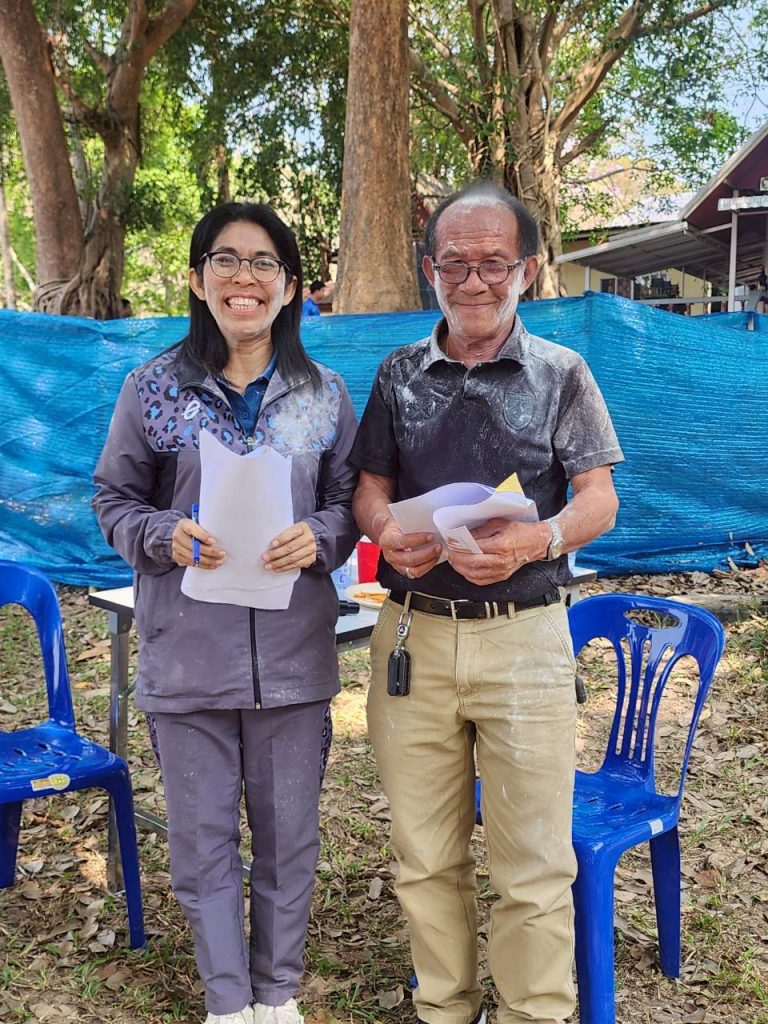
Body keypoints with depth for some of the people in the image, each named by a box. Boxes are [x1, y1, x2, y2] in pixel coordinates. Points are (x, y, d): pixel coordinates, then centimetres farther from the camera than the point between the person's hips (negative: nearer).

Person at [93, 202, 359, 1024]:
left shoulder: (324, 393, 5)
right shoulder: (153, 387, 0)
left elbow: (348, 501, 8)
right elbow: (114, 500, 4)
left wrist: (319, 539, -13)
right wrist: (166, 536, -16)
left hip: (292, 654, 1)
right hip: (188, 652, -1)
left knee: (288, 834, 14)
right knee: (202, 839, 10)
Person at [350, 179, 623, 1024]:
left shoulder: (561, 374, 3)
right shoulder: (399, 374, 10)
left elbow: (599, 499, 0)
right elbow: (370, 488, 11)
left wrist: (538, 540, -22)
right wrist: (388, 532, -13)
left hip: (524, 637, -2)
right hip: (413, 633, 3)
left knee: (534, 860, 2)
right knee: (425, 853, 12)